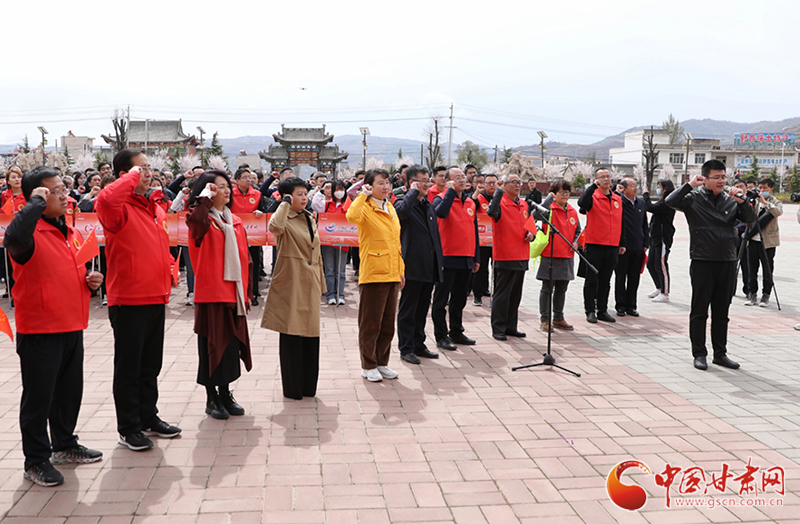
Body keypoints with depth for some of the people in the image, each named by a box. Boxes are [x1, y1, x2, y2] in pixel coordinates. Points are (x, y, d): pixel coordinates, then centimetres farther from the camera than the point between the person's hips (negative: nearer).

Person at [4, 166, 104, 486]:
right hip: (39, 331, -8)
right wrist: (36, 202, -27)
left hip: (72, 327, 8)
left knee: (70, 391, 18)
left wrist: (91, 280, 4)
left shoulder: (69, 232, 13)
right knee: (38, 396, 3)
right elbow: (15, 236, -40)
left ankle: (65, 445, 35)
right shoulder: (31, 233, -14)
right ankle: (36, 460, 16)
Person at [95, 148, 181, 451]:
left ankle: (149, 418, 31)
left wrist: (167, 275, 15)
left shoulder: (155, 208, 13)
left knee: (151, 365, 18)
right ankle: (128, 428, 15)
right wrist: (133, 177, -23)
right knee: (128, 367, 4)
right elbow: (106, 200, -38)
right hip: (128, 300, -8)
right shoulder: (119, 209, -13)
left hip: (156, 298, 8)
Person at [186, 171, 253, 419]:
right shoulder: (202, 219, -6)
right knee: (212, 344, 2)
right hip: (210, 292, -6)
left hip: (233, 293, 6)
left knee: (232, 342, 10)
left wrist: (245, 290, 11)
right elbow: (195, 219, -34)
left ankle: (225, 394, 23)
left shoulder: (235, 221, 12)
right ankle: (211, 398, 14)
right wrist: (205, 196, -19)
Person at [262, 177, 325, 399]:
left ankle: (308, 385, 18)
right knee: (291, 335, 0)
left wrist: (321, 281, 19)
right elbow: (275, 227, -32)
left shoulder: (310, 220, 17)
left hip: (310, 284, 7)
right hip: (290, 282, -7)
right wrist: (285, 203, -17)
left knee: (311, 334, 9)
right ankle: (292, 387, 9)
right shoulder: (285, 220, -5)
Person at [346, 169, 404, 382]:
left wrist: (401, 270, 16)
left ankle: (382, 363, 25)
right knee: (370, 323, 2)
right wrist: (363, 195, -22)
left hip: (392, 275, 7)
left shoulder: (391, 209, 14)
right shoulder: (366, 209, -7)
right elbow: (351, 216, -33)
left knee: (388, 323, 13)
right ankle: (368, 366, 14)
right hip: (372, 274, -7)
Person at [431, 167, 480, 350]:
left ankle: (456, 332, 26)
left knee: (460, 298, 15)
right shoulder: (441, 199, -5)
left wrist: (476, 257, 16)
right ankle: (441, 335, 7)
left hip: (466, 259, 6)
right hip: (447, 258, -6)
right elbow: (441, 212, -30)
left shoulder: (470, 203, 14)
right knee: (441, 299, 1)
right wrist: (451, 191, -20)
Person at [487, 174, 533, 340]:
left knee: (516, 294, 14)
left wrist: (531, 233, 5)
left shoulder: (524, 205, 14)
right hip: (504, 256, -7)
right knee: (502, 294, -2)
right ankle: (498, 329, 6)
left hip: (521, 256, 7)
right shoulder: (500, 203, -9)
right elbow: (491, 212, -33)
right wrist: (499, 191, -32)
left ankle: (511, 326, 24)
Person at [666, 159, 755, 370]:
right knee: (699, 311, 2)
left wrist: (742, 201, -12)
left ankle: (720, 353, 19)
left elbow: (750, 219, 3)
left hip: (727, 263, 4)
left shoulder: (730, 201, 10)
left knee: (721, 312, 11)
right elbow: (671, 201, -16)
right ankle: (699, 354, 10)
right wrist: (689, 185, -23)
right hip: (702, 263, -4)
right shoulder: (694, 199, -2)